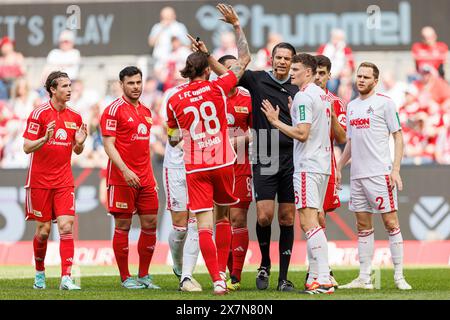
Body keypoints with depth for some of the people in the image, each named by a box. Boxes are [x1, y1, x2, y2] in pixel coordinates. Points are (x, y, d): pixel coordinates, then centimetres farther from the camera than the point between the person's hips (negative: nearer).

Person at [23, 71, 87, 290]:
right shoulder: (39, 114, -8)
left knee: (66, 226, -11)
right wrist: (45, 138, -27)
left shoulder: (75, 117, 6)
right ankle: (39, 272, 24)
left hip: (64, 181, 3)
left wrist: (80, 142, -8)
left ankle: (66, 278, -15)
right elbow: (27, 147, -10)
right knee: (43, 229, 3)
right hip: (40, 180, -3)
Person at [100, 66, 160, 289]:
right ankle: (125, 278, 4)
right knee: (122, 226, -1)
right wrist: (125, 171, -23)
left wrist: (150, 175, 17)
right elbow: (109, 145, -13)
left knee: (150, 225, 5)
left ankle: (144, 276, 13)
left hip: (145, 179, 7)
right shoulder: (114, 110, -7)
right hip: (122, 178, -7)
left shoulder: (146, 112, 16)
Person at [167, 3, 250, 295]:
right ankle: (221, 273, 18)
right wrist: (236, 25, 11)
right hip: (223, 163, 0)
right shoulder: (217, 88, -4)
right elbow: (244, 60, 6)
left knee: (204, 224, -5)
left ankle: (217, 280, -14)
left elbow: (173, 139, 12)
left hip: (195, 168, 0)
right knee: (223, 218, 17)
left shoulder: (174, 101, 1)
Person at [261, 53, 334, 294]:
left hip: (307, 166, -10)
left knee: (308, 221, -13)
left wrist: (275, 121, -10)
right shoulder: (323, 95, 17)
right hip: (322, 165, 10)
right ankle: (317, 274, 11)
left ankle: (324, 281, -20)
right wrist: (291, 114, 24)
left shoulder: (304, 96, -13)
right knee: (311, 222, 13)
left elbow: (302, 134, -19)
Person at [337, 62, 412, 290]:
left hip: (380, 173, -6)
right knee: (363, 226, 7)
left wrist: (395, 169, -13)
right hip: (357, 175, 6)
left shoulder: (384, 103, -2)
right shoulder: (352, 106, 16)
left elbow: (398, 137, -4)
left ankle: (399, 277, -3)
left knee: (390, 223, -6)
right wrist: (339, 167, 16)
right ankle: (364, 278, 9)